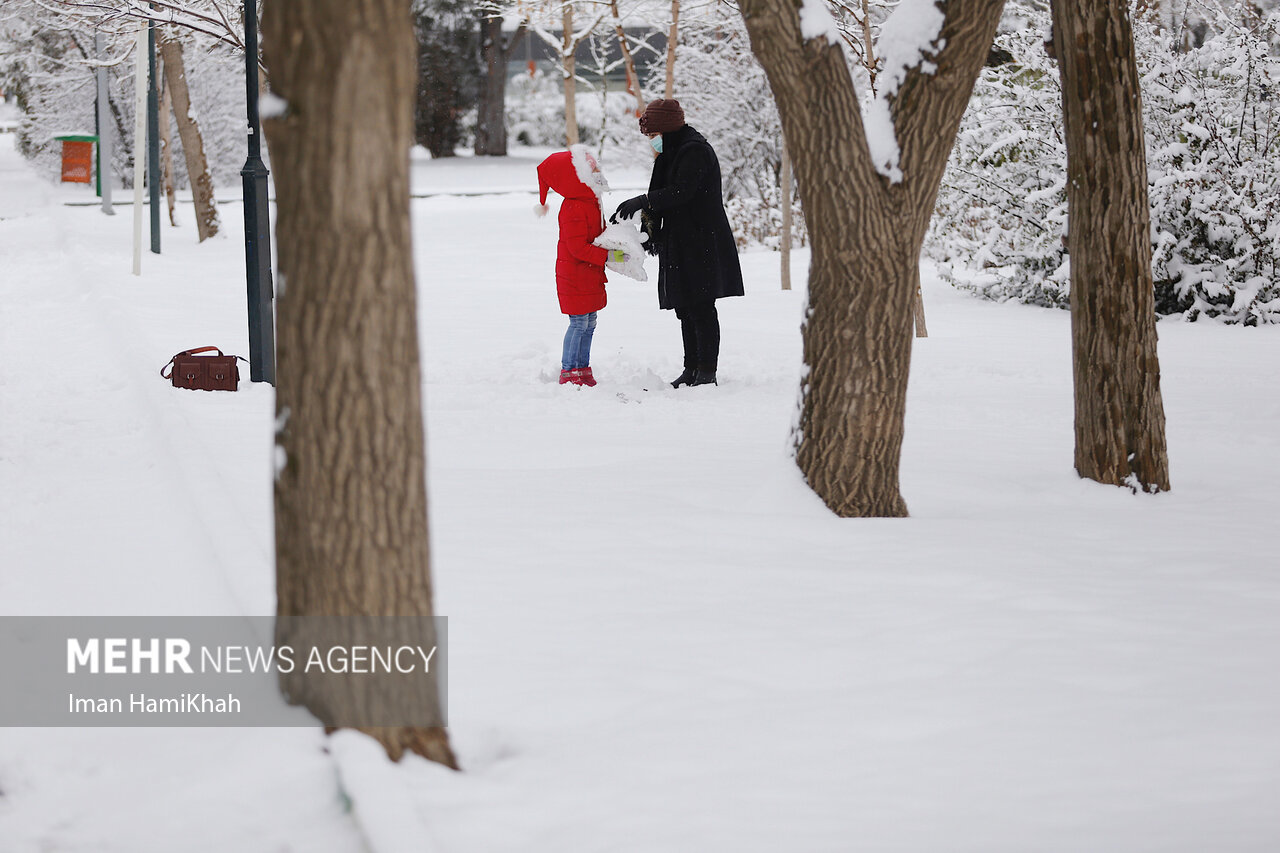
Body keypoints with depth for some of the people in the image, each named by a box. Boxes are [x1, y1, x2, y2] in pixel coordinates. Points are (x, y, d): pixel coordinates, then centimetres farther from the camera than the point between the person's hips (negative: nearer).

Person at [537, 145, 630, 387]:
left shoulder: (590, 203, 11)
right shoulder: (573, 209, -22)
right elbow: (578, 247, -25)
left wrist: (616, 249, 4)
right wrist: (608, 256, -26)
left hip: (590, 275, 10)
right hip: (575, 276, -10)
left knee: (589, 322, 14)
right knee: (579, 322, -6)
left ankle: (582, 369, 22)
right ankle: (569, 372, 1)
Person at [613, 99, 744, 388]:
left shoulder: (694, 151, -13)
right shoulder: (673, 151, 19)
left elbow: (680, 192, -23)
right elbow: (664, 195, 21)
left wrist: (642, 202, -22)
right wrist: (651, 232, 14)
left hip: (700, 244, -10)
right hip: (681, 245, 10)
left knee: (701, 309, -10)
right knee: (686, 310, 11)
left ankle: (707, 372, -9)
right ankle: (692, 370, 16)